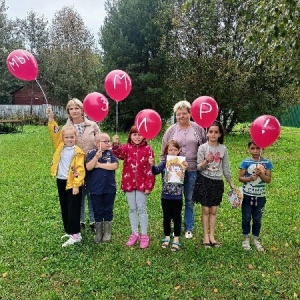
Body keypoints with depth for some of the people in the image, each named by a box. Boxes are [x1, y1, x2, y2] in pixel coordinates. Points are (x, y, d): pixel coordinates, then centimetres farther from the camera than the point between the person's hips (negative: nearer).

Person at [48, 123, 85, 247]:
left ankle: (75, 234, 4)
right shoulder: (60, 146, 4)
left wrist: (76, 185, -19)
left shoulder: (78, 152, -13)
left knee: (73, 209, -3)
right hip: (61, 181, 7)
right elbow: (54, 133, 2)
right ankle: (69, 231, 28)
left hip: (72, 183, -7)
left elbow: (80, 170, -16)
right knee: (64, 208, 15)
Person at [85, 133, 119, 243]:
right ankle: (98, 232, 27)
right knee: (98, 211, 12)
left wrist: (99, 165, -15)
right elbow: (88, 167, -16)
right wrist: (96, 157, -28)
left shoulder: (111, 153, -3)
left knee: (108, 210, 12)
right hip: (96, 189, 0)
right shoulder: (92, 154, -4)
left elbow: (115, 165, -17)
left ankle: (107, 232, 27)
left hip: (110, 188, 1)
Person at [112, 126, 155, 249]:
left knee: (142, 209, 4)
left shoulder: (148, 149, -4)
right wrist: (116, 144, -44)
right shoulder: (126, 147, 2)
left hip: (142, 184, -2)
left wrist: (149, 186, -9)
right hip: (129, 183, 3)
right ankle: (134, 234, 25)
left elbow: (150, 169, -5)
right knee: (132, 209, 12)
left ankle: (144, 235, 15)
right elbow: (119, 153, -22)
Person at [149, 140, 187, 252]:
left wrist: (184, 170, -33)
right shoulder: (164, 163, -4)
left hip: (177, 197, -1)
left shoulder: (182, 163, -6)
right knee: (166, 218, 15)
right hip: (165, 196, 1)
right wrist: (152, 165, -42)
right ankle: (167, 237, 32)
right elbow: (156, 171, -20)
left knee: (177, 218, 9)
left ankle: (176, 240, 22)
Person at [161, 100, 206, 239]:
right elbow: (164, 152, 6)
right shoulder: (171, 131, 2)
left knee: (189, 200, 11)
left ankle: (189, 228, 26)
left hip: (193, 171, 0)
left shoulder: (198, 129, 2)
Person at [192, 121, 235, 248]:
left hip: (217, 182, 2)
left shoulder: (223, 149, 1)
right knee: (205, 210, 3)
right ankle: (206, 236, 15)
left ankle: (212, 236, 19)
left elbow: (226, 167, 8)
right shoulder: (203, 147, -6)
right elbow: (199, 167, -6)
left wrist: (231, 183, 10)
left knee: (213, 210, 8)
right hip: (204, 180, -2)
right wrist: (206, 161, -26)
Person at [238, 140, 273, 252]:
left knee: (257, 219, 12)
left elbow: (268, 180, -5)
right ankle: (246, 239, 27)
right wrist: (249, 178, -23)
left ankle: (256, 240, 30)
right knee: (246, 218, 10)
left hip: (260, 196, 1)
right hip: (247, 195, -1)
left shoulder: (266, 163, -4)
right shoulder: (246, 162, -8)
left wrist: (261, 173, -22)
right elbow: (240, 178, -5)